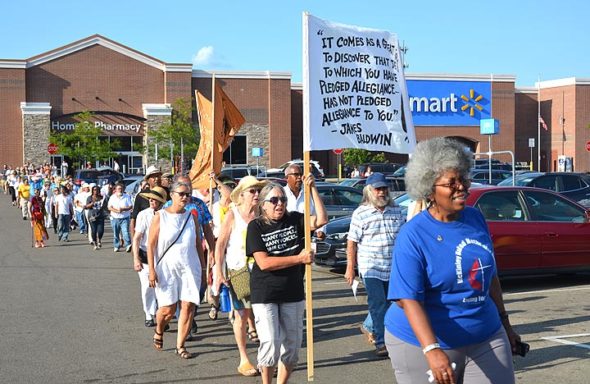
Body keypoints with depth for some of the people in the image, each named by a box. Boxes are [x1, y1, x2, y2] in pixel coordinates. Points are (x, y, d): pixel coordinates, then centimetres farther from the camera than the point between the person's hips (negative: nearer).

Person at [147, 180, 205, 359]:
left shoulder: (191, 216, 7)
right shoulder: (160, 216, -3)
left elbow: (198, 244, 13)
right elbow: (151, 245, -4)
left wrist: (203, 266, 11)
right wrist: (152, 270, -10)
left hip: (190, 267, 3)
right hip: (167, 268, -3)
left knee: (188, 306, -4)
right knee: (168, 308, -2)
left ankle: (180, 346, 8)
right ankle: (159, 333, 31)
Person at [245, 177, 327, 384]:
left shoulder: (294, 220, 3)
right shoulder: (256, 226, -7)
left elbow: (321, 220, -10)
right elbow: (263, 262, -16)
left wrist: (312, 189, -15)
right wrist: (299, 258, -18)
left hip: (293, 294, 4)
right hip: (265, 295, -4)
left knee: (292, 344, 10)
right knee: (270, 343, -12)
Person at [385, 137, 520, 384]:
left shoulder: (476, 219, 4)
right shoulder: (413, 235, -14)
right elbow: (409, 299, -21)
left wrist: (504, 322, 19)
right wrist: (432, 350, -32)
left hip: (485, 338, 5)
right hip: (423, 343, -5)